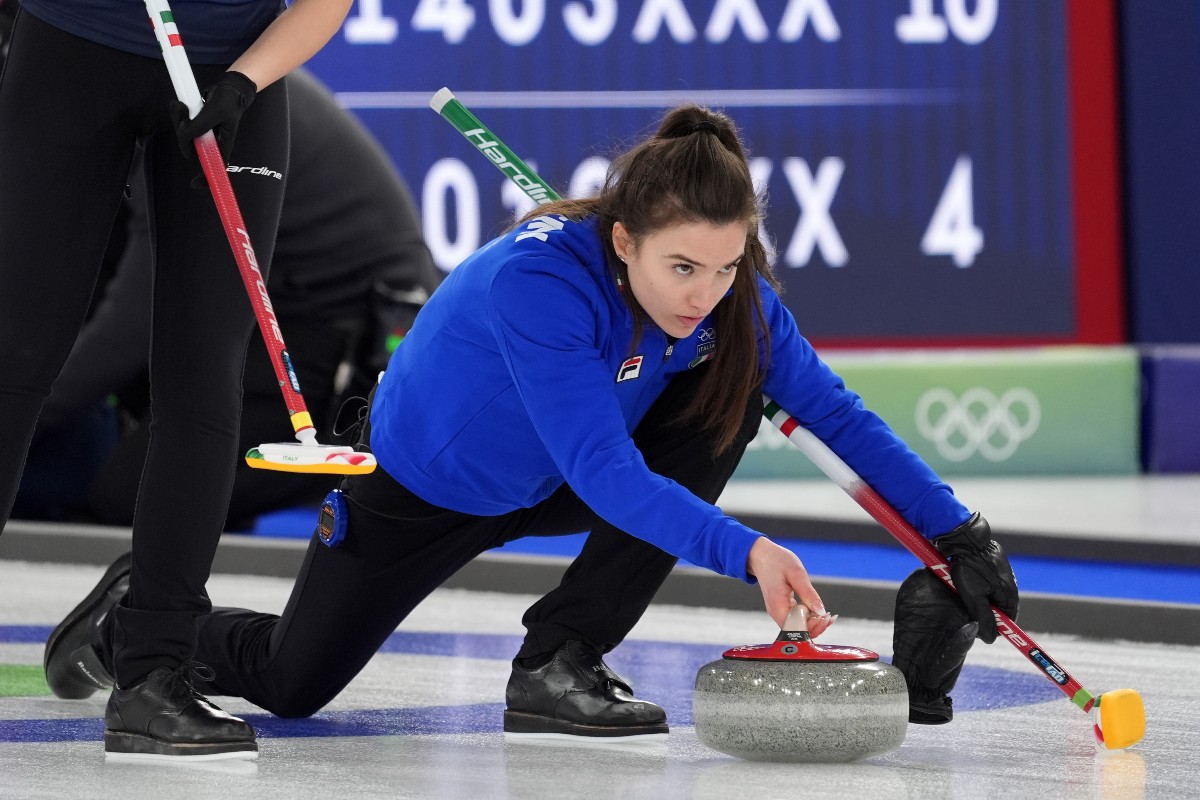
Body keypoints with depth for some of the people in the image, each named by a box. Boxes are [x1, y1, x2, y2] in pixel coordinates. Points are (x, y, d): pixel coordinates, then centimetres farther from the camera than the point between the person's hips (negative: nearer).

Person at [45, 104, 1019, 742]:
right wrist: (743, 552, -58)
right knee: (290, 682, 3)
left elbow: (838, 414, -17)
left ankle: (560, 661, -14)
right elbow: (604, 471, -47)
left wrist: (958, 531, -26)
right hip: (422, 487, -5)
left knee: (725, 404, -20)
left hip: (542, 483, 5)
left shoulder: (731, 294, -24)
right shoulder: (537, 278, -41)